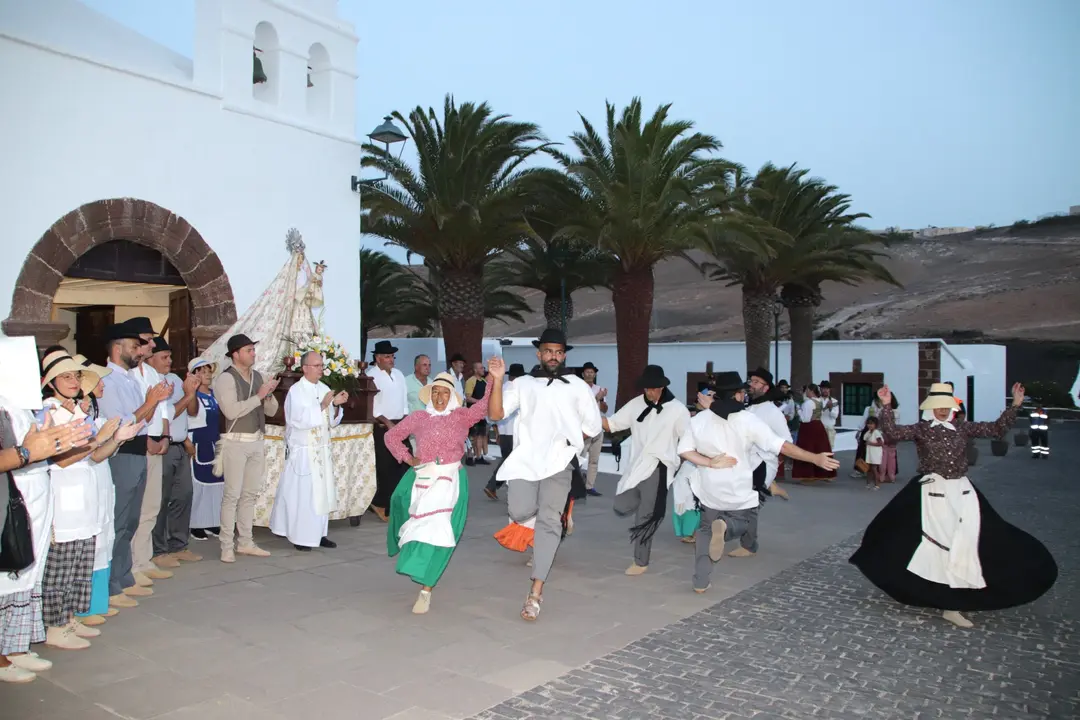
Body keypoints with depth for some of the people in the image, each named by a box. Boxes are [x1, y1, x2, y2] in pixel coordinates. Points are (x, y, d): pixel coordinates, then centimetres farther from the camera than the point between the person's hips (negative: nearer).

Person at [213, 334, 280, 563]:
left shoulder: (257, 376, 11)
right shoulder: (226, 378, -10)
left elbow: (271, 410, 12)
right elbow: (231, 410, -22)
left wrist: (270, 394, -7)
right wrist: (258, 396, -18)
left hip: (256, 441, 7)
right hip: (236, 442, -7)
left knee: (251, 494, 12)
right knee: (232, 495, -4)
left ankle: (245, 542, 21)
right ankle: (227, 547, 3)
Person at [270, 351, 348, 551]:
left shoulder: (324, 389, 8)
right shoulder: (296, 391, -10)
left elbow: (332, 421, 10)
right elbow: (301, 420, -21)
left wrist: (336, 405, -7)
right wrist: (323, 405, -24)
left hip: (322, 450, 7)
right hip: (303, 451, -6)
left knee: (322, 492, 8)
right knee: (302, 493, -3)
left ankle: (318, 534, 17)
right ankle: (300, 537, 6)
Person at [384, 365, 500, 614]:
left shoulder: (461, 416, 1)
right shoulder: (418, 417, 6)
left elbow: (486, 406, -14)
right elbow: (392, 436, 17)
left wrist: (496, 379, -29)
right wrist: (407, 458, 5)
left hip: (449, 479, -2)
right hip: (421, 478, 2)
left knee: (437, 531, -10)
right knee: (421, 526, 11)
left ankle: (426, 590, -5)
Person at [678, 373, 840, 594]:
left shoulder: (699, 419, -4)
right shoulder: (747, 420, -15)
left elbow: (684, 450, -6)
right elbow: (782, 446, -17)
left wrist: (710, 463, -8)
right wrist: (816, 458, -12)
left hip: (710, 490, 3)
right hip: (740, 492, -3)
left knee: (706, 531, 18)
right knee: (744, 523, 21)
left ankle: (700, 582, 9)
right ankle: (726, 527, -14)